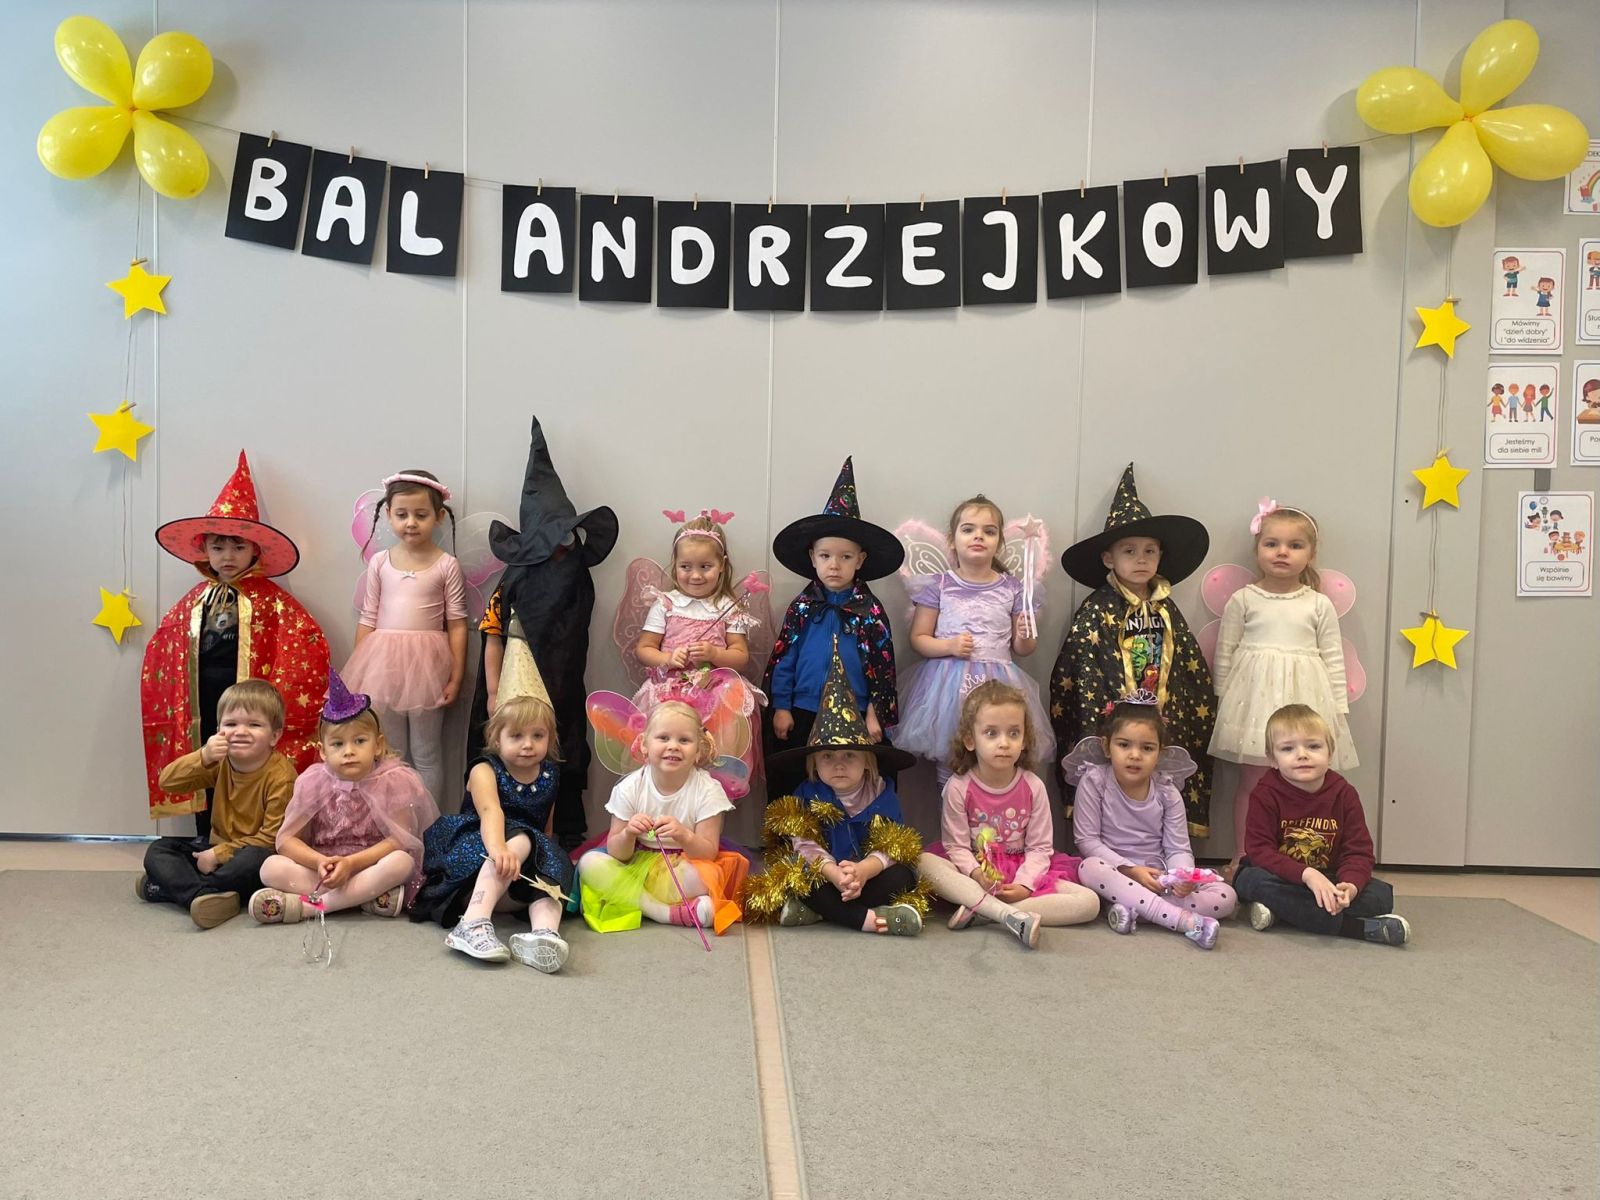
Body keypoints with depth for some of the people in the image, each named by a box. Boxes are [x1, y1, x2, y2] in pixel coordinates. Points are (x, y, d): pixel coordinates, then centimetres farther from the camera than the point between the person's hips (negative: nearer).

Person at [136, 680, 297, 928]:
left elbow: (272, 838, -22)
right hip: (216, 849, 7)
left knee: (256, 858, -38)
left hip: (252, 855, -7)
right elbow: (168, 782, -8)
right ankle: (203, 894, -31)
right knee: (157, 851, -5)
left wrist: (218, 855, -21)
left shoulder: (281, 777, -21)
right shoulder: (220, 763, 0)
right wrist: (203, 757, -25)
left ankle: (176, 886, -25)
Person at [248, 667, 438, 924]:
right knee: (271, 867, -19)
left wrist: (350, 862, -25)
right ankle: (368, 896, -28)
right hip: (323, 869, 3)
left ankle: (310, 904, -27)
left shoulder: (393, 781, -9)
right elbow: (287, 839, -2)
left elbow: (397, 840, -14)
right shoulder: (314, 783, -1)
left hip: (372, 866, -3)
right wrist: (320, 862, -21)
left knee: (401, 862, -33)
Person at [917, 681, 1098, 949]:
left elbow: (1039, 847, -5)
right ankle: (1012, 916, -39)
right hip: (976, 873, -2)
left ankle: (980, 909, -29)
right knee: (926, 862, -31)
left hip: (1024, 874, 2)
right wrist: (976, 874, -30)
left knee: (1089, 903, -21)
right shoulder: (958, 787, -9)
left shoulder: (1033, 787, -5)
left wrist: (1024, 884, -21)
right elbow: (957, 846, -10)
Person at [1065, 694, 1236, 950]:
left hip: (1158, 880, 3)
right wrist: (1131, 870, -19)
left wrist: (1183, 876, -23)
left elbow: (1178, 849, 0)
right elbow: (1087, 840, -10)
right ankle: (1185, 920, -37)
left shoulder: (1167, 792, 2)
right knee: (1089, 868, -37)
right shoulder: (1094, 782, -7)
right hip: (1114, 874, -3)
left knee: (1226, 897, -16)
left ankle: (1135, 909, -28)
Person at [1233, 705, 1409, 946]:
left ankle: (1282, 910, -25)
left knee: (1381, 894, -19)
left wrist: (1350, 885, -30)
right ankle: (1355, 928, -33)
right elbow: (1259, 850, -20)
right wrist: (1307, 875, -34)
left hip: (1326, 881, 3)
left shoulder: (1344, 794, -4)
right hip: (1280, 879, -3)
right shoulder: (1266, 794, -12)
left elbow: (1358, 851, -8)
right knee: (1253, 880, -35)